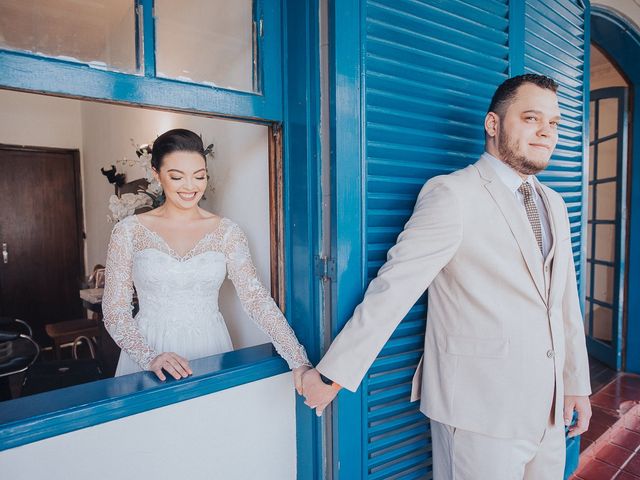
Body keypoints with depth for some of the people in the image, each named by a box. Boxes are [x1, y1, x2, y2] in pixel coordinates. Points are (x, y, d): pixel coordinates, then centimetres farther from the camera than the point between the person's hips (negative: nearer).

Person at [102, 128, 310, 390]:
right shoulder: (128, 231, -2)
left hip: (210, 349, 1)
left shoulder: (226, 231, -1)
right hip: (149, 347, 0)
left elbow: (256, 298, -9)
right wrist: (149, 358, -19)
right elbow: (115, 310, -3)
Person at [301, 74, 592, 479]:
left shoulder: (554, 206, 10)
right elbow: (393, 287, -20)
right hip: (480, 409, -7)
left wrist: (577, 383, 17)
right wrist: (334, 372, -17)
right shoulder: (452, 194, -15)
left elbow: (566, 303, 15)